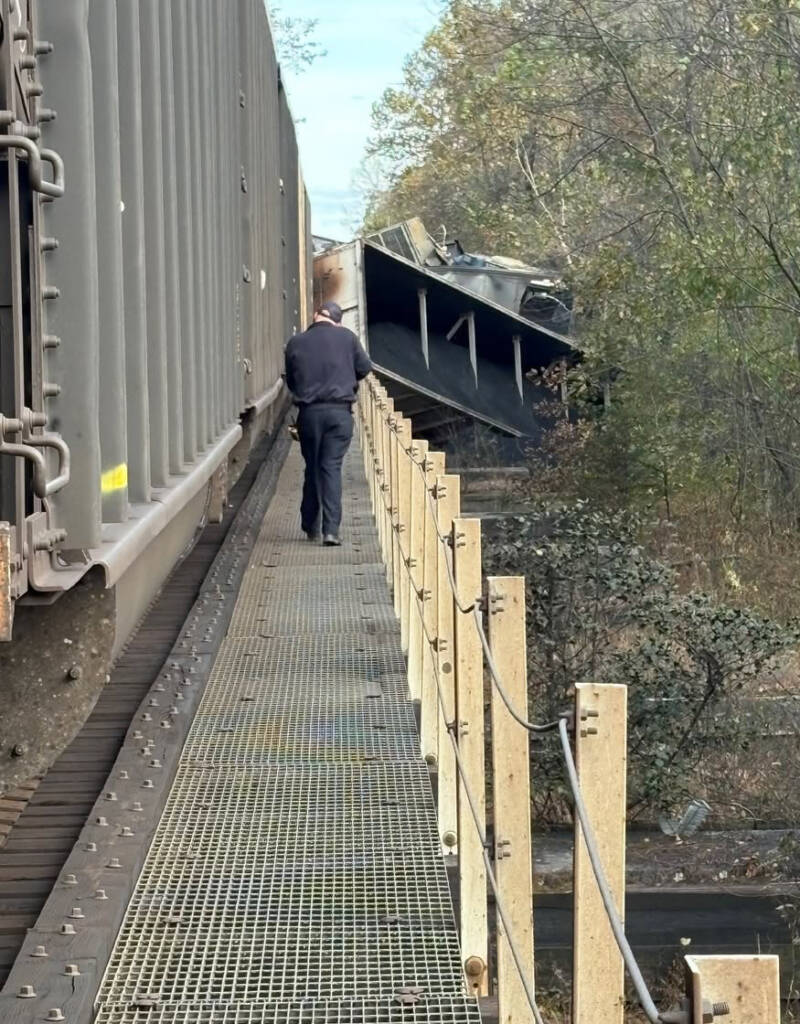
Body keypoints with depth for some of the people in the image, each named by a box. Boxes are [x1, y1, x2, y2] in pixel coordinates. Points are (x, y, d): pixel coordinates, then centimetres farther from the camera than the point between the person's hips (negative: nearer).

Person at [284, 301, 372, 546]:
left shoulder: (296, 343, 4)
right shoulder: (347, 337, 1)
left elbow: (290, 381, 12)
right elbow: (365, 368, 9)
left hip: (309, 411, 1)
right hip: (340, 410, -1)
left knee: (312, 467, 14)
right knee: (332, 467, 0)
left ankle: (310, 526, 22)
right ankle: (331, 529, -9)